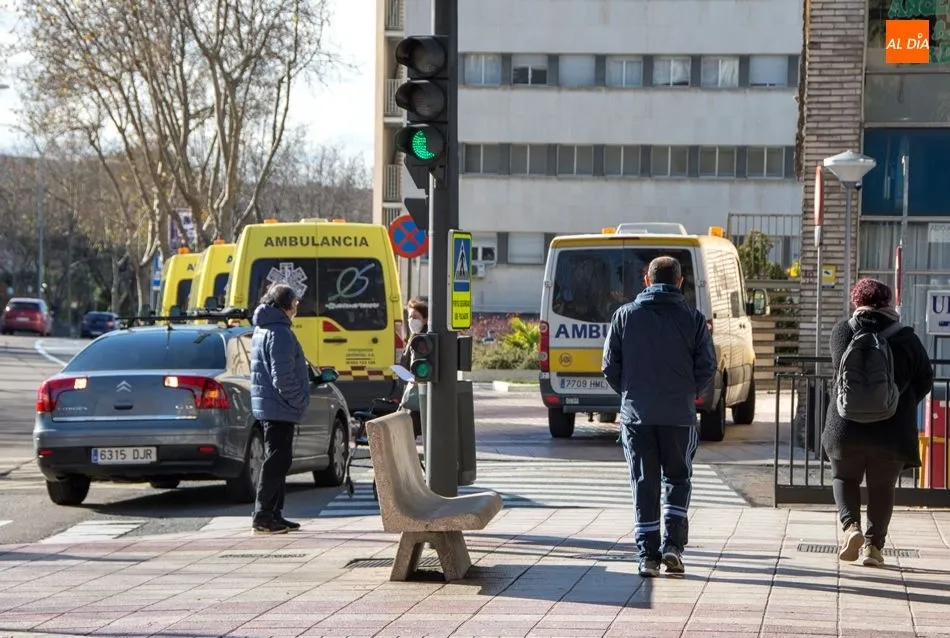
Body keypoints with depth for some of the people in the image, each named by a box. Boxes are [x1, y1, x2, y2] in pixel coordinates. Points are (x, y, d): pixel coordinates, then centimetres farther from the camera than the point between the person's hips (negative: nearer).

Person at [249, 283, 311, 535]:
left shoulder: (262, 330, 17)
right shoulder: (279, 333, -16)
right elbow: (283, 376, -22)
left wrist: (298, 401, 20)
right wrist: (299, 401, -11)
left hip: (267, 407, 11)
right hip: (280, 408, -11)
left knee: (278, 461, 14)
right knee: (277, 461, -8)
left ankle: (274, 515, 18)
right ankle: (263, 517, -8)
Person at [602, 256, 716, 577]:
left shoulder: (625, 315, 2)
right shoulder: (693, 319, 0)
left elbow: (610, 366, 1)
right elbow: (707, 369, -2)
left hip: (636, 414, 1)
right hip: (679, 415, 0)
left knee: (644, 484, 6)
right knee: (678, 478, 15)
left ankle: (648, 555, 3)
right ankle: (673, 544, 1)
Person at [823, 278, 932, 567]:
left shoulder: (842, 331, -4)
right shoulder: (906, 338, -6)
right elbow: (925, 379, 4)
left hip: (846, 427, 1)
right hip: (892, 431, -1)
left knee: (844, 478, 23)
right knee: (882, 488, 16)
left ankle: (851, 527, 2)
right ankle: (873, 545, 12)